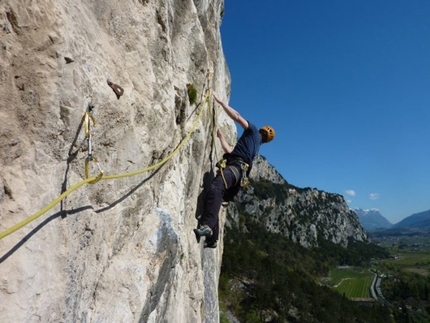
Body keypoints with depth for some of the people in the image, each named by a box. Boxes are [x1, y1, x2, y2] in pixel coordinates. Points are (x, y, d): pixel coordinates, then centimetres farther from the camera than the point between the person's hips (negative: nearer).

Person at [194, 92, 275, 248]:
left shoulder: (254, 131, 16)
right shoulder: (255, 145, 37)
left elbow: (237, 116, 7)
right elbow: (230, 151, 38)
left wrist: (220, 101, 12)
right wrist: (221, 137, 42)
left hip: (236, 166, -9)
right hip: (236, 168, 9)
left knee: (215, 188, -33)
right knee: (215, 193, 5)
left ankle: (206, 225, -48)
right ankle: (212, 239, 5)